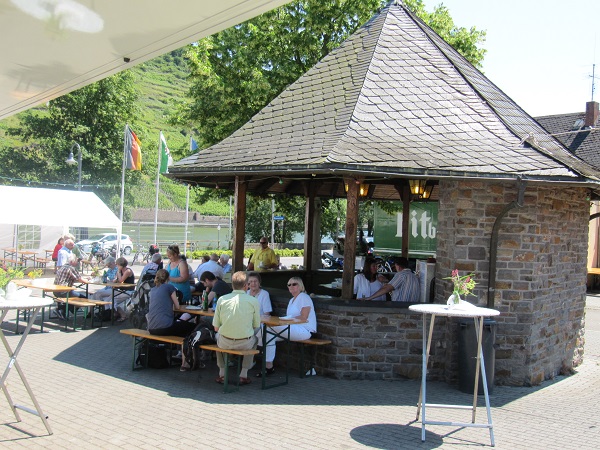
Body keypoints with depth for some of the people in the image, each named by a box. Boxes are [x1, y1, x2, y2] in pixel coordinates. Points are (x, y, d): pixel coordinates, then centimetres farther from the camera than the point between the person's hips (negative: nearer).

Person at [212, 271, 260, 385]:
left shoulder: (222, 299, -2)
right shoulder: (253, 301, -5)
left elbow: (216, 327, 2)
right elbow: (256, 326, 3)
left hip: (225, 343, 1)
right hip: (245, 344, -1)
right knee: (254, 339, 33)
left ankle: (222, 374, 36)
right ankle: (243, 375, 29)